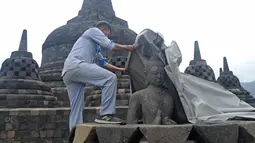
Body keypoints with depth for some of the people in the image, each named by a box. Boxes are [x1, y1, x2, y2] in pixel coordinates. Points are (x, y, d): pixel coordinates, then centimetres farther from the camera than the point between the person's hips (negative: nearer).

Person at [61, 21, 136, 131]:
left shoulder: (95, 47, 36)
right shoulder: (93, 30, 13)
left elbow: (103, 63, 39)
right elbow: (110, 45, 2)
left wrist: (120, 69, 38)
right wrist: (127, 48, 14)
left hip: (68, 72, 10)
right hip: (75, 65, -10)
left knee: (76, 108, 6)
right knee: (110, 78, -15)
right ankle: (105, 114, -16)